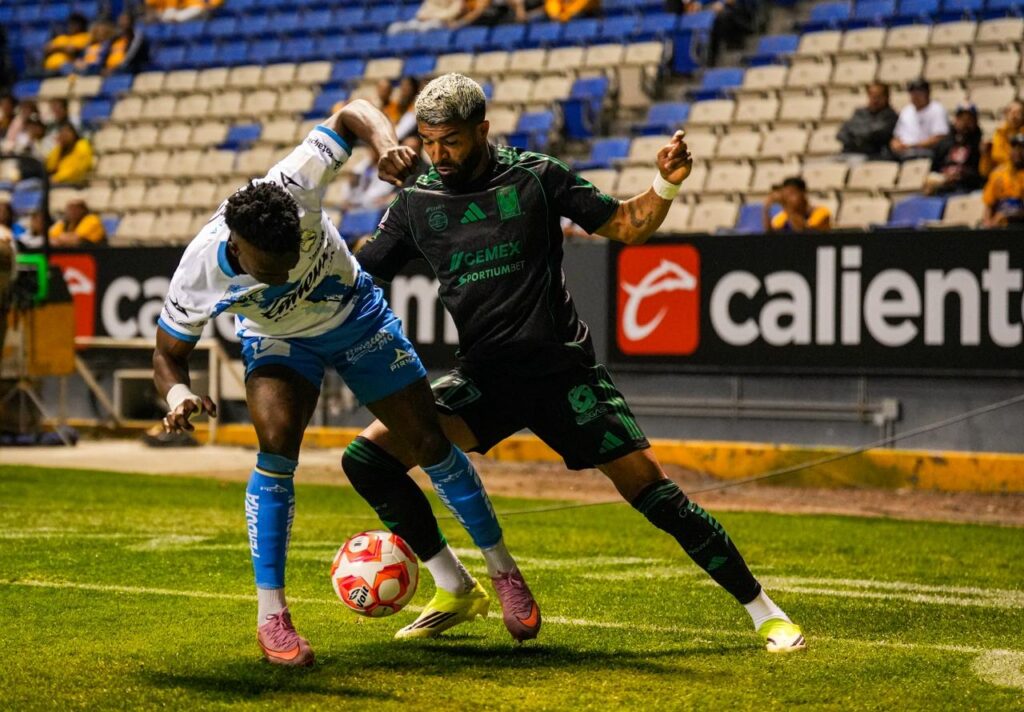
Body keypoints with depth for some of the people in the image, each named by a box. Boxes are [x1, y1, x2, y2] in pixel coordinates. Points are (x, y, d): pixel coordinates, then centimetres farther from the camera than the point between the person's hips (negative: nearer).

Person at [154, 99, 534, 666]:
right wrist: (177, 396, -38)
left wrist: (386, 146, -47)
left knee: (429, 443, 2)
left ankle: (504, 572, 20)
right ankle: (271, 615, -16)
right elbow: (168, 352, -16)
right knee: (277, 446, -27)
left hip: (357, 316, 1)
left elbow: (351, 113, -26)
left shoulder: (292, 192, -39)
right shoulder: (199, 276, -35)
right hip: (279, 342, -1)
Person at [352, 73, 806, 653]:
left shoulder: (536, 177, -4)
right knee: (367, 458, -10)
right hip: (484, 376, 4)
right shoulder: (417, 204, 3)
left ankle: (765, 611, 1)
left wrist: (666, 186, -16)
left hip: (561, 368, -3)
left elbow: (627, 226, 2)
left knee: (647, 485, -11)